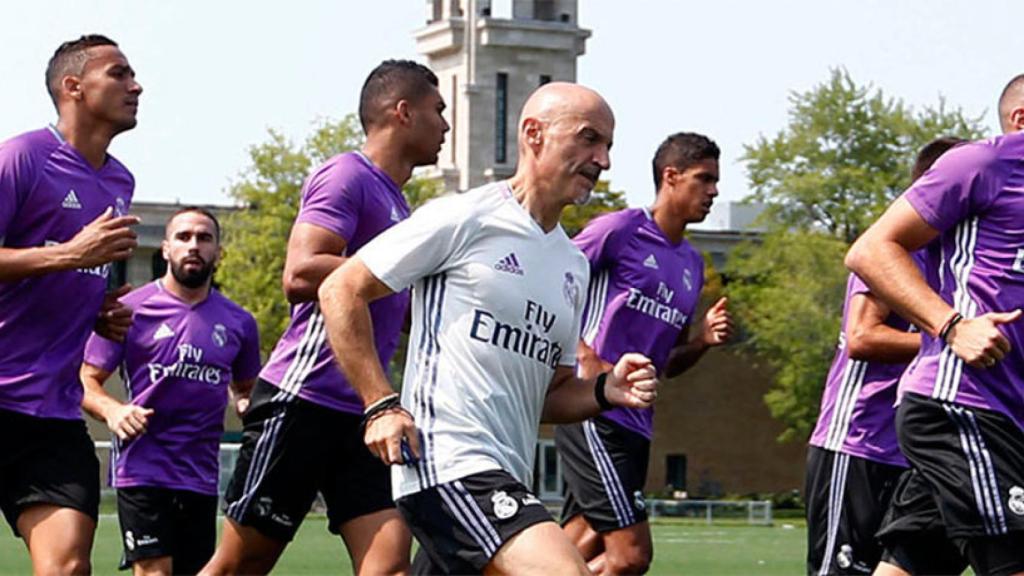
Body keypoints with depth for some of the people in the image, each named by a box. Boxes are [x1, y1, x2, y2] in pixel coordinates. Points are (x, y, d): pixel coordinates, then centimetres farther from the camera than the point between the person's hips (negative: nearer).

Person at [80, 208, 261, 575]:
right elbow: (87, 380, 0)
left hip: (202, 476, 4)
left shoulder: (238, 323, 10)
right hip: (143, 470, -4)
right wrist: (111, 410, -22)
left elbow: (244, 388, 25)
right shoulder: (132, 309, -1)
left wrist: (247, 405, 1)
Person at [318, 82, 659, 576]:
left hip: (505, 481, 9)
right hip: (447, 458, -9)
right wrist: (381, 405, -12)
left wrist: (605, 392, 4)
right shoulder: (466, 219, -4)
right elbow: (341, 291, -4)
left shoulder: (573, 265, 20)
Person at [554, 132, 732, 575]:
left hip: (636, 424, 8)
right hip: (592, 413, -8)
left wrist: (703, 341, 5)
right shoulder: (620, 230, -4)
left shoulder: (692, 264, 19)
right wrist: (587, 360, -16)